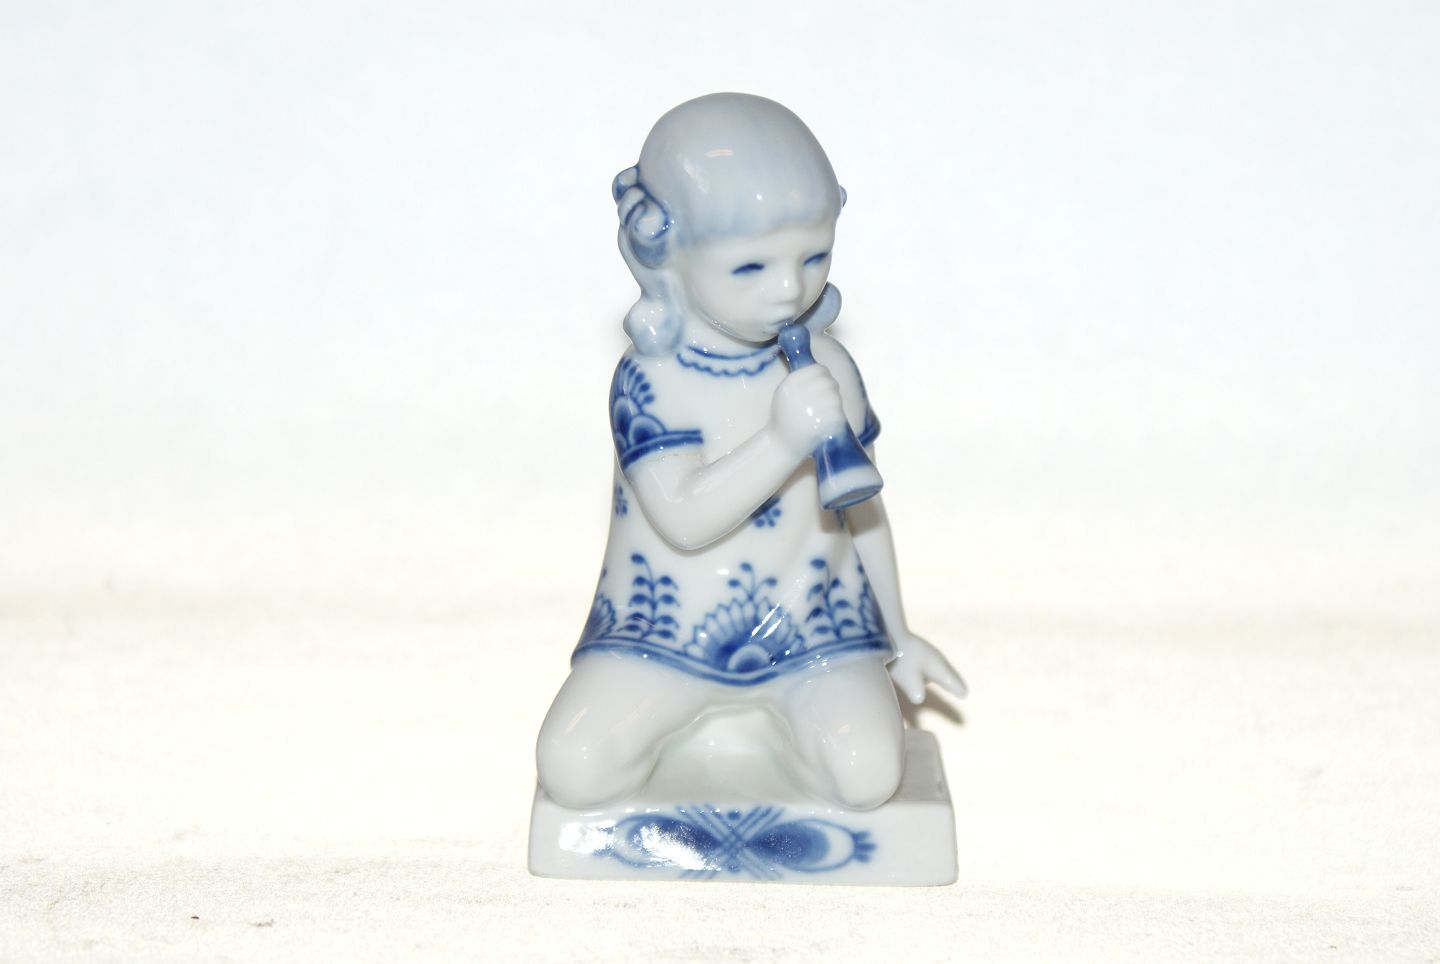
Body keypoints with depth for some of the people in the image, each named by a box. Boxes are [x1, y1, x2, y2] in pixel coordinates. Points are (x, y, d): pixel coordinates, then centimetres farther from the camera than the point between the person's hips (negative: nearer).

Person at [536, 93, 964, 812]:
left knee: (867, 773, -21)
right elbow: (684, 520, -25)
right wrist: (785, 442, -35)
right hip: (668, 632, -2)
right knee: (572, 767, -19)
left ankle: (798, 720, 11)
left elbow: (861, 505, 11)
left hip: (813, 629, 2)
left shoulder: (827, 369, -2)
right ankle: (688, 720, 8)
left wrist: (897, 633, 16)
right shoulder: (651, 382, -14)